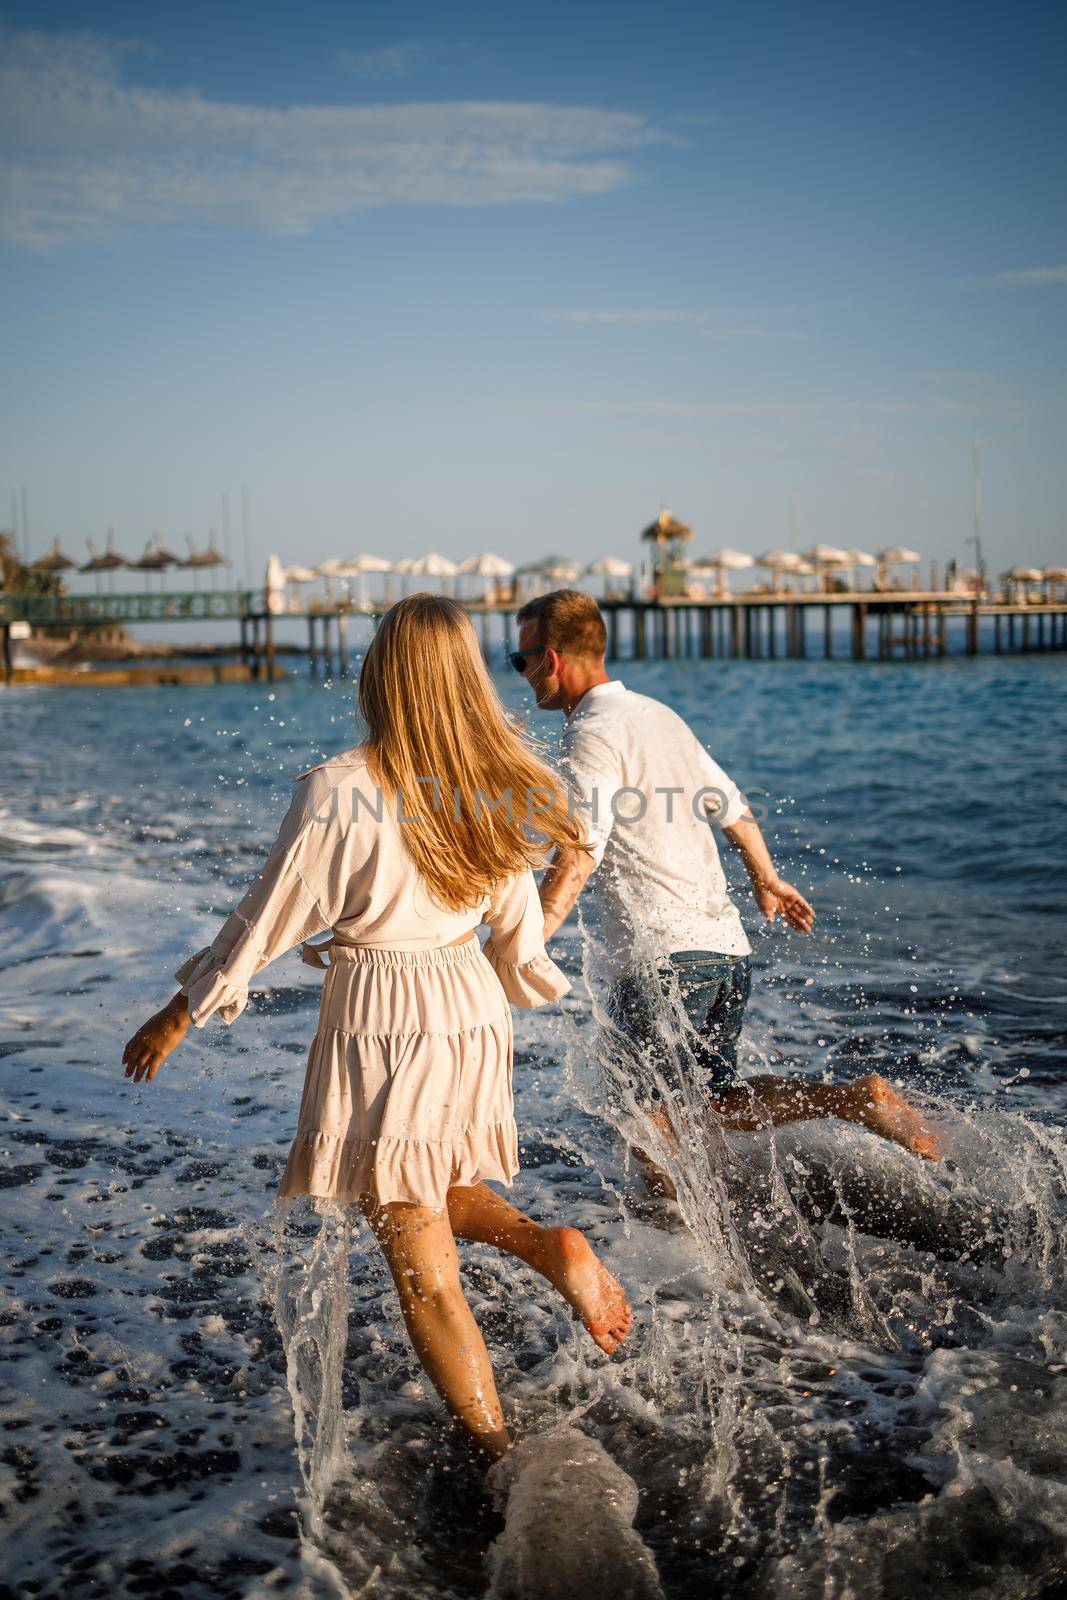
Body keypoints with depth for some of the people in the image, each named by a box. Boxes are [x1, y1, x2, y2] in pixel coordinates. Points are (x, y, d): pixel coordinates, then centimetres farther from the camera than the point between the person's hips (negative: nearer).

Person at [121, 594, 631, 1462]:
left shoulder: (340, 789, -16)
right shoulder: (498, 788, -1)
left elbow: (269, 919, -10)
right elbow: (518, 933, 8)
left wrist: (177, 1016, 2)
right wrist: (515, 982, 30)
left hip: (379, 1025, -6)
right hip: (473, 1017, 6)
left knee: (422, 1265, 5)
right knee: (434, 1191, 30)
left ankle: (499, 1459, 10)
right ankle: (550, 1246, 4)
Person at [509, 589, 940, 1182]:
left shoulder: (592, 736, -10)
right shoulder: (659, 714, 16)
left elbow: (577, 861, -22)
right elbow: (731, 806, 26)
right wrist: (767, 879, 41)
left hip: (660, 956, -8)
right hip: (727, 946, 8)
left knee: (645, 1109, 4)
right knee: (723, 1099, 16)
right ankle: (858, 1097, 1)